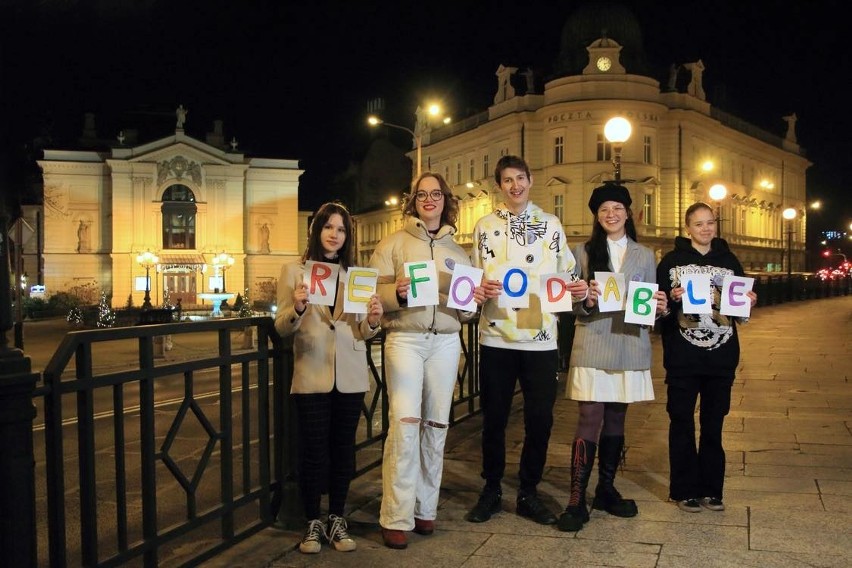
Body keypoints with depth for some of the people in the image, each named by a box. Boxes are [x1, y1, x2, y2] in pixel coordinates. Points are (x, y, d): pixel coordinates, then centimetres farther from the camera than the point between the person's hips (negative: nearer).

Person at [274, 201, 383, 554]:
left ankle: (337, 519, 21)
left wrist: (373, 321, -14)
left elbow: (363, 332, 8)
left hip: (350, 376, 3)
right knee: (313, 449, 2)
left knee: (343, 448, 9)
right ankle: (312, 522, 16)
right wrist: (296, 309, -23)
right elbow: (282, 328, -2)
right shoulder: (294, 271, 3)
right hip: (311, 376, -2)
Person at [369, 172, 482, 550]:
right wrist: (397, 293, -22)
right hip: (404, 338, -4)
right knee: (404, 423, -12)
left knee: (436, 426, 7)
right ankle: (396, 518, -5)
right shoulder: (394, 243, 4)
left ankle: (425, 508, 20)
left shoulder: (457, 251, 14)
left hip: (445, 342, 4)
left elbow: (467, 311, 16)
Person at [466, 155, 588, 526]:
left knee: (540, 418, 3)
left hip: (541, 338, 1)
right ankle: (491, 490, 21)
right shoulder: (485, 226, 9)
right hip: (496, 337, -1)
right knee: (494, 417, 6)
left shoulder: (552, 225, 11)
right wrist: (481, 289, -15)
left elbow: (566, 274, 13)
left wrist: (577, 289, -8)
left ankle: (528, 492, 19)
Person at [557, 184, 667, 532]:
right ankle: (577, 499, -6)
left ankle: (606, 490, 22)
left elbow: (651, 301, 12)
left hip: (630, 346, 3)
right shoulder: (583, 252, 6)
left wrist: (659, 307, -10)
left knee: (616, 419, 10)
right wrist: (586, 300, -19)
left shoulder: (644, 256, 13)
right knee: (590, 418, -8)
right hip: (593, 345, -3)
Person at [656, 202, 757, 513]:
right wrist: (672, 298, -21)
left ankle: (711, 489, 19)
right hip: (682, 358, -2)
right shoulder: (672, 261, 2)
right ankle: (684, 490, 13)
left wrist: (749, 302, -5)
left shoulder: (729, 260, 11)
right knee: (682, 423, 3)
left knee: (713, 424, 9)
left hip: (721, 357, 3)